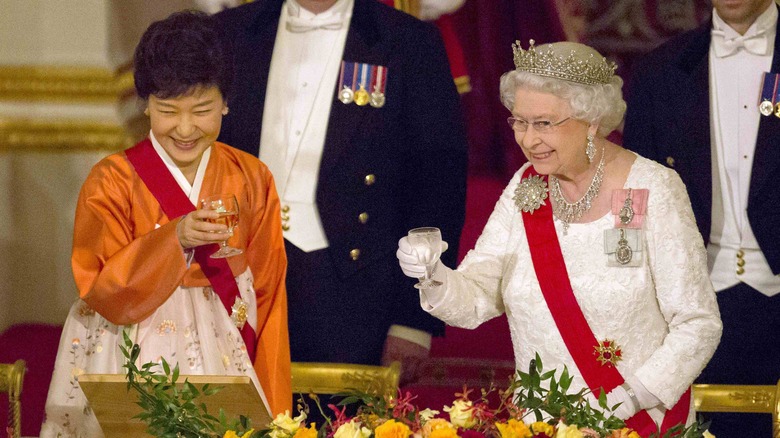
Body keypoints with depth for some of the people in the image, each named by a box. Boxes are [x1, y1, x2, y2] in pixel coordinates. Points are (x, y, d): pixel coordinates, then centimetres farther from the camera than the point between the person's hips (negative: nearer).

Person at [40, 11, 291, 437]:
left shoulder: (251, 180, 3)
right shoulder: (112, 181, -5)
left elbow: (267, 293, 6)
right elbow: (100, 293, -11)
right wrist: (175, 239, -25)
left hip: (227, 355, 2)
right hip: (134, 362, -2)